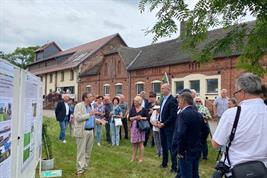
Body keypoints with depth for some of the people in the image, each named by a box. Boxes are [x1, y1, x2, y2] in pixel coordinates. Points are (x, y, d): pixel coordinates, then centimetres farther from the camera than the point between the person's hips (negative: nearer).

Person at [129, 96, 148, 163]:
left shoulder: (144, 109, -1)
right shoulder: (132, 109, 6)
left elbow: (147, 117, 3)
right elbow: (129, 118, 3)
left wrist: (141, 118, -12)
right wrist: (135, 117, -13)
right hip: (133, 127, 3)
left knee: (140, 143, 1)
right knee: (134, 143, 8)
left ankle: (141, 158, 11)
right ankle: (133, 157, 19)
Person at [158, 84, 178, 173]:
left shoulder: (173, 100, -15)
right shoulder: (163, 99, 13)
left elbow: (173, 115, -20)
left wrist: (163, 124, -17)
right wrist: (159, 121, 3)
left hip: (169, 127, -8)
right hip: (162, 126, 8)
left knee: (171, 147, -2)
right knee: (164, 145, 17)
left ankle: (174, 167, 8)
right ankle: (164, 163, 31)